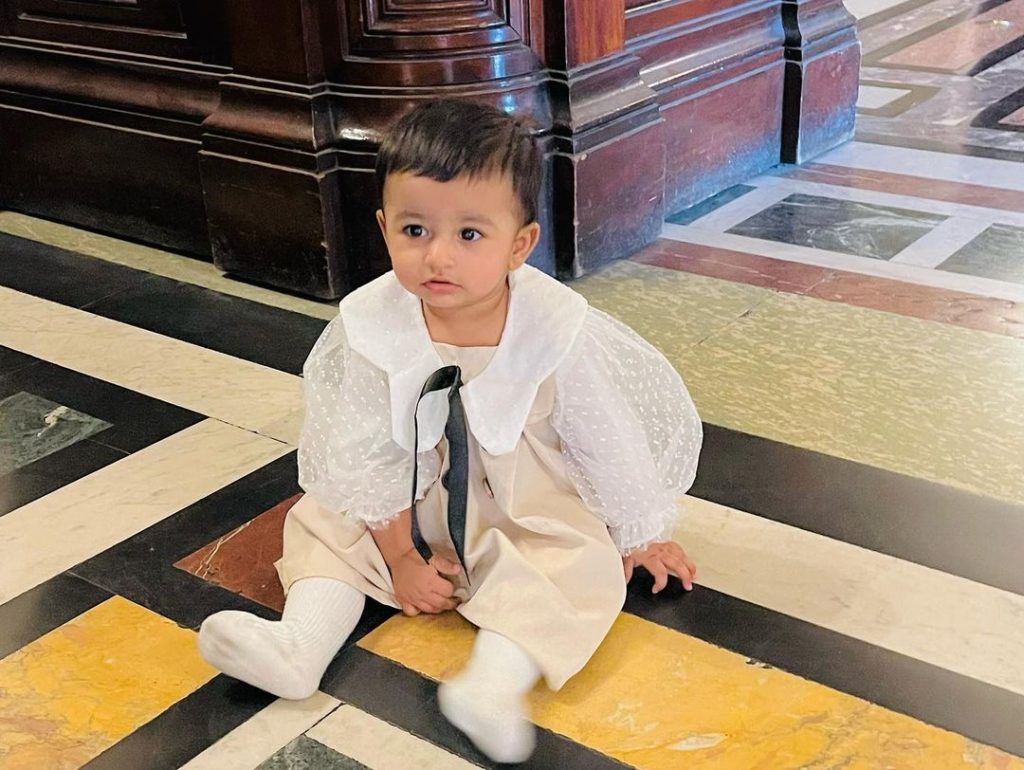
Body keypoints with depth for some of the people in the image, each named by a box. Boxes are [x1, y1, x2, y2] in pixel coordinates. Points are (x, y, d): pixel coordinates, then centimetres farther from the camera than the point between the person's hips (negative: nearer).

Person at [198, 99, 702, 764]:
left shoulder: (556, 328, -25)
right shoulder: (373, 326, -21)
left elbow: (607, 439, -12)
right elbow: (366, 451, -12)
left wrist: (642, 536, 0)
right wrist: (400, 557, -8)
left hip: (528, 510, -2)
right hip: (415, 503, 3)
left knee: (581, 563, -26)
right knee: (323, 521, -9)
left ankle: (496, 680, -41)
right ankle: (300, 645, -22)